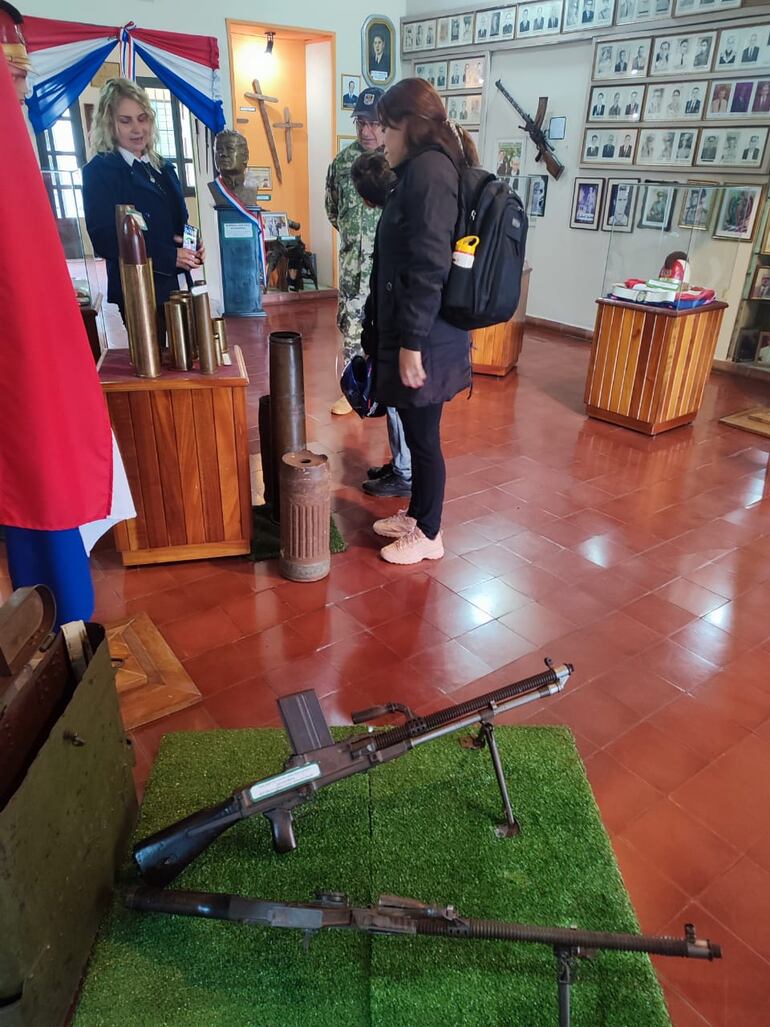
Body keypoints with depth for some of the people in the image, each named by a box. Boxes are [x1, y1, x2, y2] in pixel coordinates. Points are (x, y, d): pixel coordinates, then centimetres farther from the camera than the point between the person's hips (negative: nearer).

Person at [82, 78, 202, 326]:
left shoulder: (163, 168, 16)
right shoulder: (98, 170, -3)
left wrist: (193, 248, -3)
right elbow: (104, 240, -11)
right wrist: (170, 258, -18)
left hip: (177, 286, 6)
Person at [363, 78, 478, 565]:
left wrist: (412, 343, -22)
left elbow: (428, 267, -22)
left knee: (423, 436, 2)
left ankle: (428, 535, 18)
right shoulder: (428, 169, 16)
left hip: (426, 338, -10)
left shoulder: (428, 170, -15)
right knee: (416, 432, 18)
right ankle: (415, 515, 34)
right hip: (418, 332, 10)